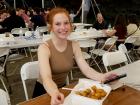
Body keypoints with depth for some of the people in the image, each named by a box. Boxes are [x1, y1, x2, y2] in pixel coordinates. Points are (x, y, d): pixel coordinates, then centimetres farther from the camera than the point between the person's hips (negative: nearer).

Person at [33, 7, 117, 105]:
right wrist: (55, 93, -51)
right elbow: (46, 78, -32)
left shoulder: (74, 45, -5)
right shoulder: (44, 48, -19)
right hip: (44, 92, -3)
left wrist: (102, 77, -32)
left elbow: (86, 69, -13)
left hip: (63, 89, 4)